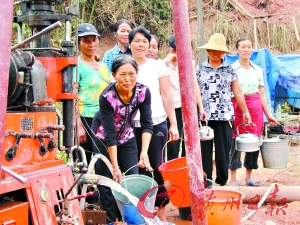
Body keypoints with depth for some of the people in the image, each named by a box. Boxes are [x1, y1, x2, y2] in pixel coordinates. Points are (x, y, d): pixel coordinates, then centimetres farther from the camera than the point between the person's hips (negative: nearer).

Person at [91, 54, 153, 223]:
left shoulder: (143, 92, -21)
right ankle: (111, 220, 10)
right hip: (103, 139, -3)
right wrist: (115, 167, -27)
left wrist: (144, 152, -32)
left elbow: (147, 124, -18)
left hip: (126, 137, 4)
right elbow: (110, 134, -28)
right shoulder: (107, 97, -30)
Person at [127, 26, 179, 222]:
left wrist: (173, 124, 0)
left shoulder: (158, 66, 5)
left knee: (157, 167, 3)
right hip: (132, 125, 1)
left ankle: (161, 210, 14)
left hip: (156, 124, -1)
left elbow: (166, 96, 4)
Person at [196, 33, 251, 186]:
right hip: (204, 116, 0)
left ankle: (222, 181, 13)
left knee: (223, 150, 2)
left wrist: (245, 112, 7)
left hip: (224, 116, 0)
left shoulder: (230, 70, 8)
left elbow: (238, 93, 10)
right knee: (205, 150, 2)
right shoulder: (199, 69, 7)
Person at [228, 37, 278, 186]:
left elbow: (262, 94, 15)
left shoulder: (258, 70, 13)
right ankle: (233, 178, 5)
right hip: (237, 108, -4)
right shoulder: (231, 69, 0)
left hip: (256, 109, 4)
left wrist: (268, 115, 12)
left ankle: (248, 178, 17)